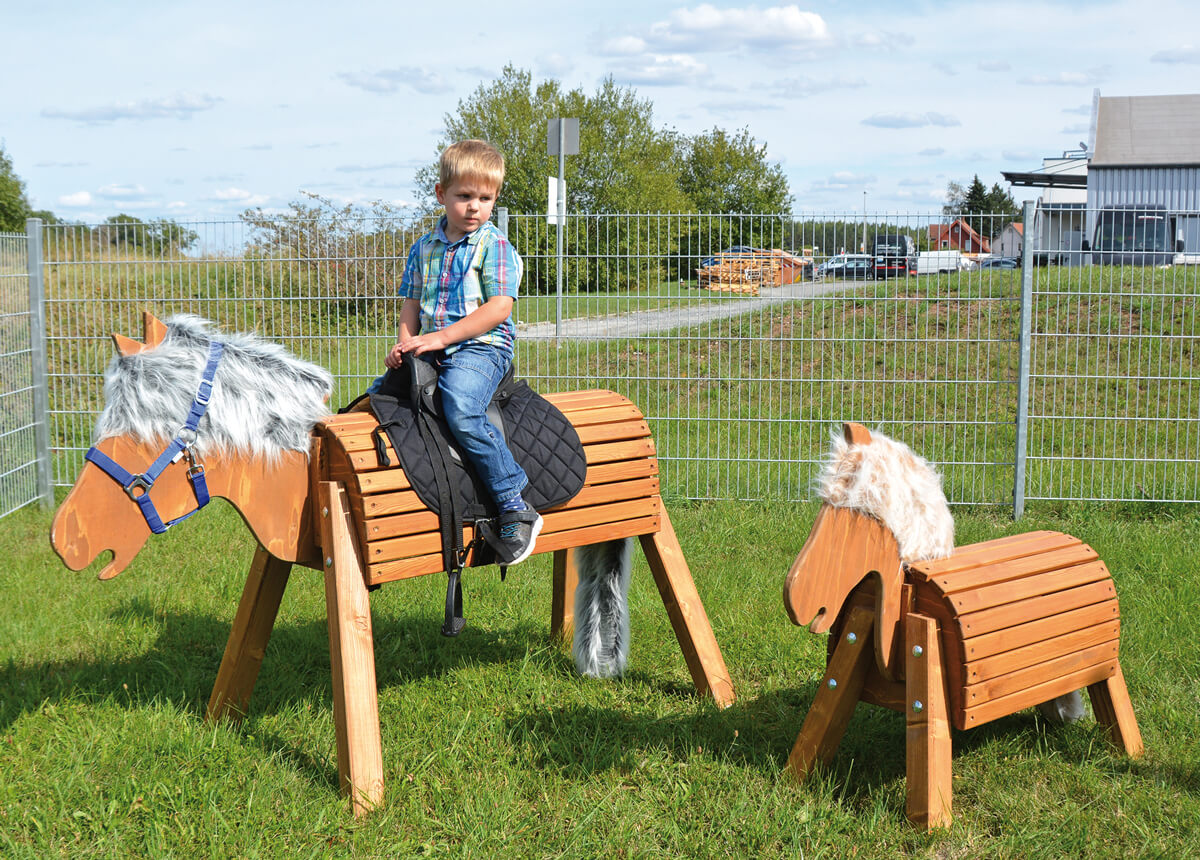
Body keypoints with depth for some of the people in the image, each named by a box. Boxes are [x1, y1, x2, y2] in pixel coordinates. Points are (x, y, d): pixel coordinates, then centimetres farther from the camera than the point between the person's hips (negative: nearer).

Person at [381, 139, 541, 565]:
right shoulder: (424, 247, 14)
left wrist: (441, 337, -18)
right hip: (432, 351, 7)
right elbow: (411, 303, 17)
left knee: (461, 411, -32)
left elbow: (499, 308, -13)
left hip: (481, 346, -7)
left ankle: (515, 508, -27)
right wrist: (405, 343, -4)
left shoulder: (495, 245, -3)